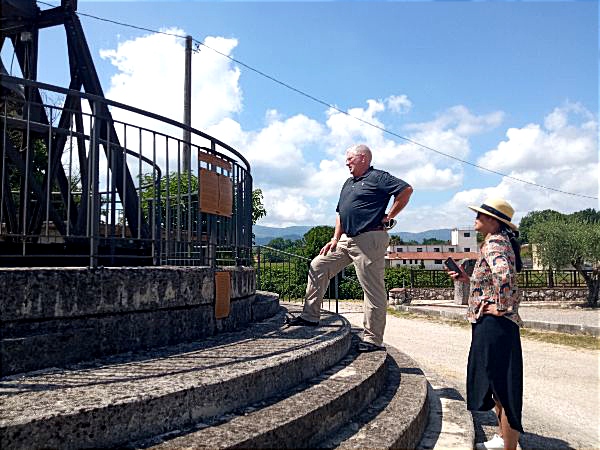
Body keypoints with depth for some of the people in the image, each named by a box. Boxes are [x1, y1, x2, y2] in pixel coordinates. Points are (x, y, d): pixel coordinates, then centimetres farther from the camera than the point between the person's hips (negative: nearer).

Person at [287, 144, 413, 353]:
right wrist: (335, 239, 14)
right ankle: (310, 316, 17)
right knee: (318, 266, 9)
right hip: (346, 239, 10)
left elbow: (406, 189, -15)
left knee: (374, 291, -4)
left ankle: (373, 339, 3)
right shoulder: (349, 183, 22)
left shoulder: (378, 177, -5)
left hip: (369, 240, -9)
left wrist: (389, 216, -12)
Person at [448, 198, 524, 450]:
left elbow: (503, 275, -35)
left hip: (494, 324, -11)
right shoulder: (497, 242, 15)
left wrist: (501, 307, -24)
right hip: (490, 324, 11)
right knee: (495, 382, 20)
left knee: (503, 385, -1)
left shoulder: (494, 242, -15)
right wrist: (467, 279, 14)